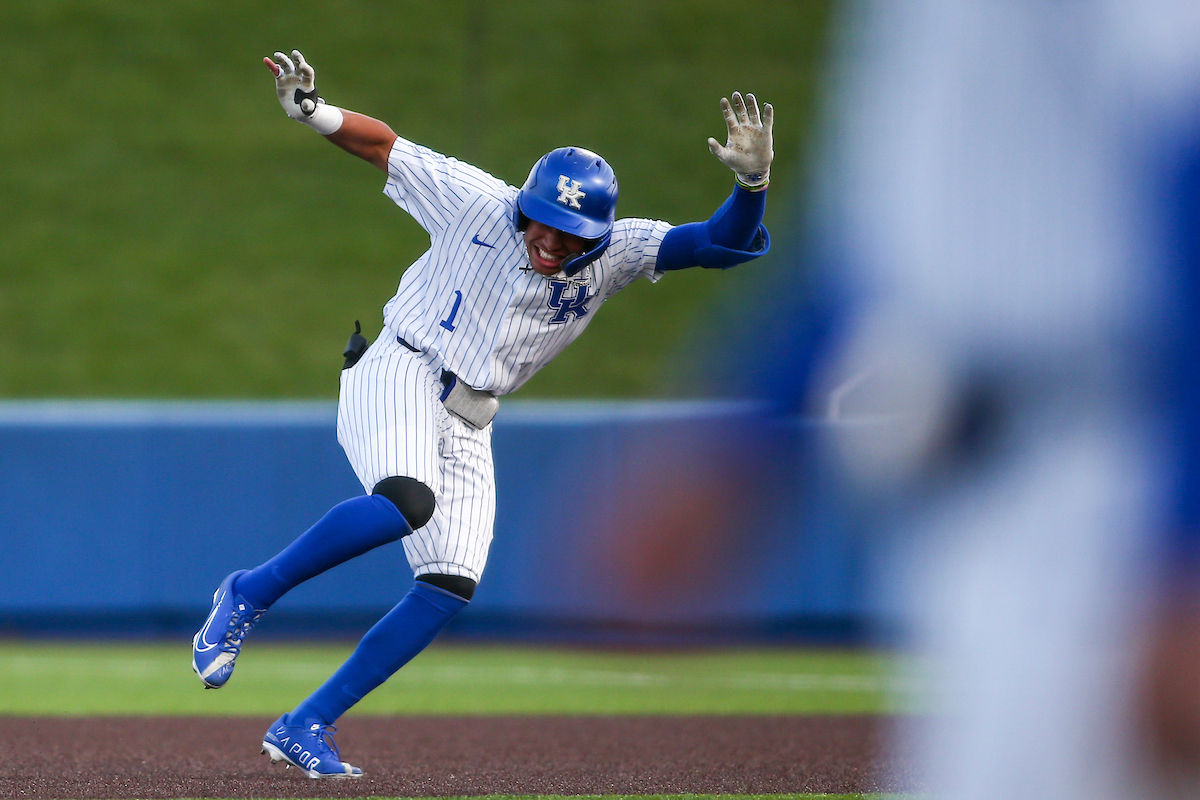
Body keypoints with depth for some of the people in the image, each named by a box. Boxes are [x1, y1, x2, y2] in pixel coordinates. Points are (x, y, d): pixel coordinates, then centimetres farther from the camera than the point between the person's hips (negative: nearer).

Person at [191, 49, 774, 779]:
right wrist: (314, 113, -26)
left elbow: (725, 245, -13)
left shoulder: (616, 254, -4)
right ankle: (250, 595, -16)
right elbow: (384, 144, -7)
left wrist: (753, 180, -33)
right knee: (407, 501, -34)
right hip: (397, 377, -5)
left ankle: (306, 729, 0)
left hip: (467, 426, 5)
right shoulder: (478, 204, -11)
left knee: (451, 587, -6)